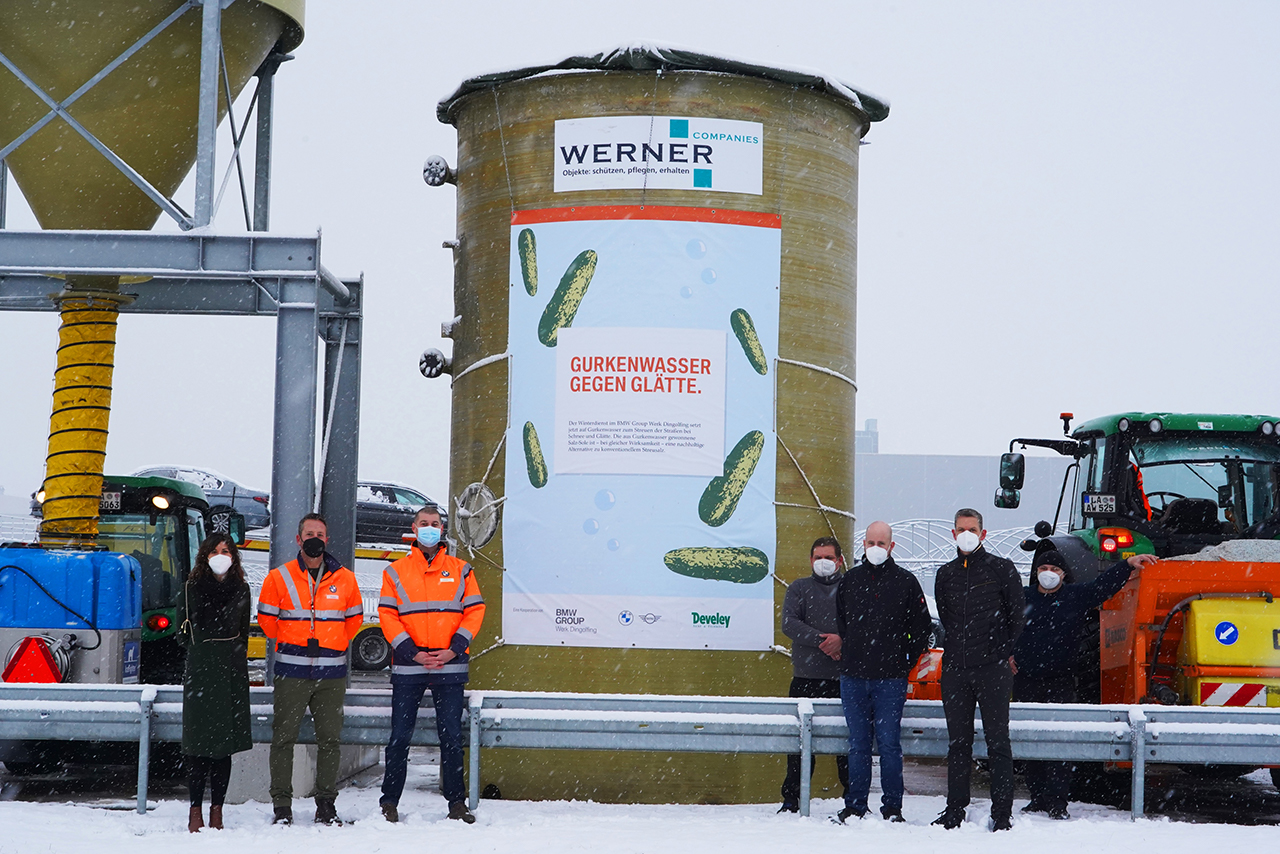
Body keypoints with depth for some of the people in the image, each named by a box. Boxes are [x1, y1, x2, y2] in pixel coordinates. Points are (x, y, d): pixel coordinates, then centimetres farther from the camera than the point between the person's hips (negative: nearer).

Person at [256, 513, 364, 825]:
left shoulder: (345, 579, 7)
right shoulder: (279, 578, 2)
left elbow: (354, 618, 18)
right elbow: (266, 617, 9)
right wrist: (288, 645, 10)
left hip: (332, 673, 2)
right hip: (291, 671, -2)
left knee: (329, 738, 4)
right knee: (284, 737, -3)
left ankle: (326, 804, 11)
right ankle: (282, 805, 2)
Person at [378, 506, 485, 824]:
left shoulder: (460, 570, 8)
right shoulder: (396, 571, 6)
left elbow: (474, 611, 5)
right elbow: (387, 615, 1)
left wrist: (454, 649, -8)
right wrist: (412, 653, -10)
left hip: (450, 665, 1)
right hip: (408, 666, -1)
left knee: (451, 735, 3)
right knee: (400, 736, 1)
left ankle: (456, 803, 9)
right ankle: (389, 803, 9)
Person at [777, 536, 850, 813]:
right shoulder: (799, 588, 11)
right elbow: (789, 623, -4)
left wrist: (842, 640, -18)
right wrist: (821, 640, -15)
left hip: (844, 679, 0)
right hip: (805, 678, 0)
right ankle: (791, 798, 8)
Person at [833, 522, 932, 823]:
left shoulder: (905, 581, 2)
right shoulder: (849, 580, 10)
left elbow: (922, 628, 7)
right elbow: (838, 623, 23)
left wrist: (907, 663, 3)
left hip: (890, 679, -3)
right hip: (853, 677, 3)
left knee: (889, 744, -3)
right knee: (858, 744, 6)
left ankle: (892, 808, 3)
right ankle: (855, 806, 11)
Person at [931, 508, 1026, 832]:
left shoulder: (1002, 569, 1)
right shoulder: (945, 574, 13)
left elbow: (1018, 616, 4)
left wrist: (1008, 654, 3)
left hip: (993, 669, -4)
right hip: (955, 669, 4)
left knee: (997, 741, -3)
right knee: (958, 742, 8)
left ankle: (1002, 813, 0)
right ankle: (955, 810, 14)